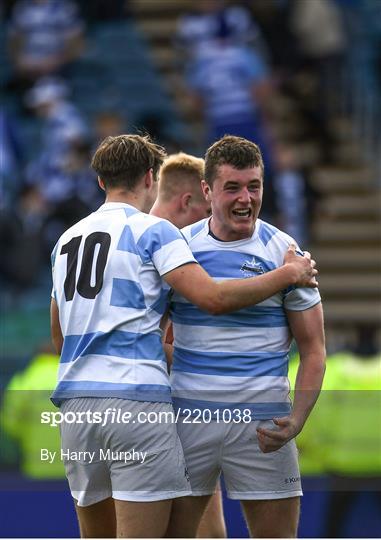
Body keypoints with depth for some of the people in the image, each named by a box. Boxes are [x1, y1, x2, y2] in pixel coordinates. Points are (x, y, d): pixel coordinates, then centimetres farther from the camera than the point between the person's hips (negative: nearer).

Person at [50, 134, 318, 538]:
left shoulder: (65, 240, 19)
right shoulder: (152, 231, -1)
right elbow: (213, 298, -13)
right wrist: (289, 274, -1)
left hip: (75, 399, 7)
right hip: (136, 400, -7)